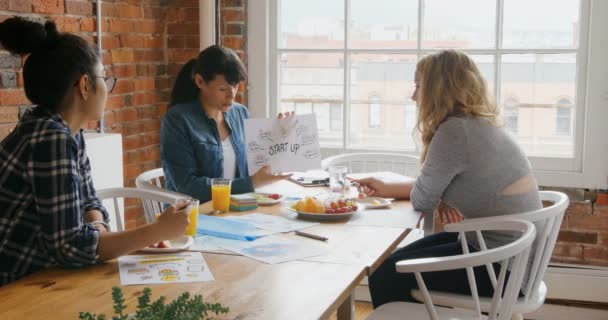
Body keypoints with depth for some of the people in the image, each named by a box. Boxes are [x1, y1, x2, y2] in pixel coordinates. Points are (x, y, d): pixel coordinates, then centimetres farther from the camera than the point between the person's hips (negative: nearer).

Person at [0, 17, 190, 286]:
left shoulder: (68, 132, 4)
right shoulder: (52, 138, -23)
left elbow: (87, 202, 11)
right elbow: (70, 247, -26)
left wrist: (98, 229, -10)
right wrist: (158, 231, -21)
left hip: (39, 278, 8)